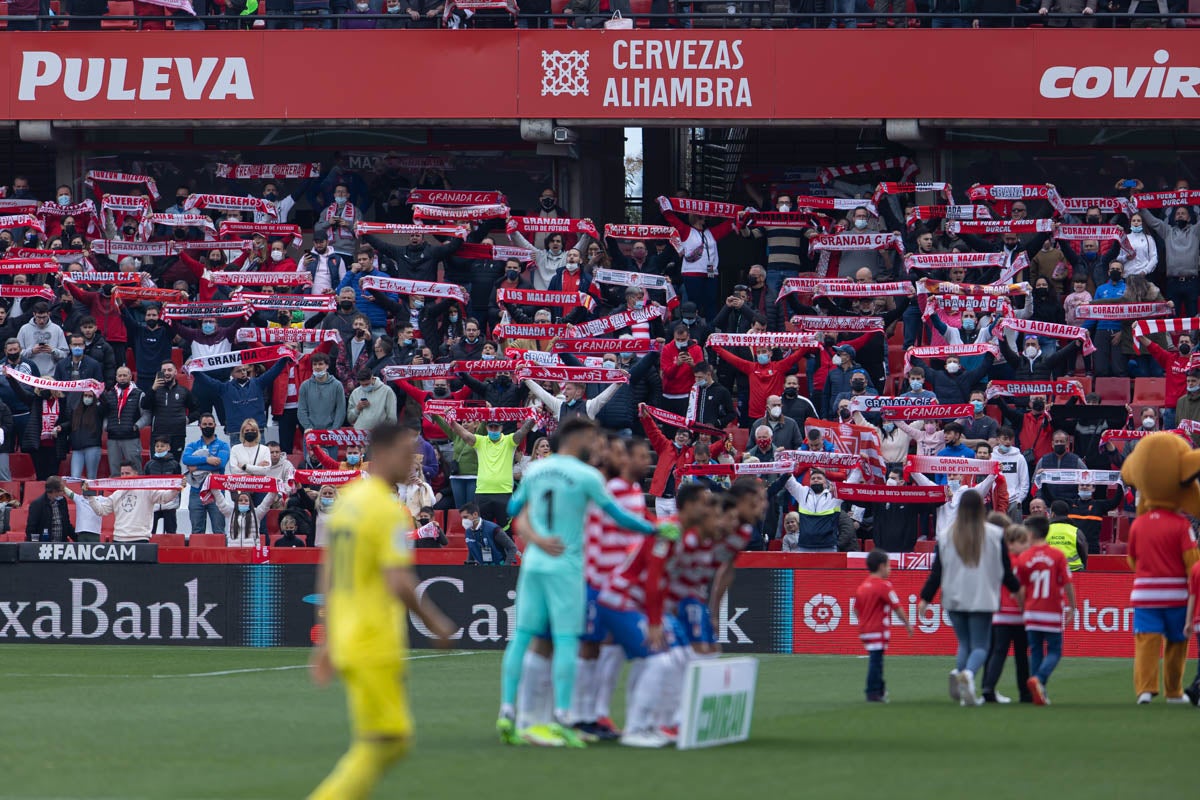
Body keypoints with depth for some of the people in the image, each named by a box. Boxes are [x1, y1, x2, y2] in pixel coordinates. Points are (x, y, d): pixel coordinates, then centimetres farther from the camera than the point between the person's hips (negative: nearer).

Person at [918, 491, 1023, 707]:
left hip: (954, 600, 2)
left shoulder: (946, 536, 1)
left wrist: (925, 598, 9)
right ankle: (968, 673, -30)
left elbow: (937, 571, 2)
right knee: (980, 646, 1)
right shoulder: (994, 535, -3)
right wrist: (1017, 589, 21)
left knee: (964, 643, 16)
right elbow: (1005, 569, 4)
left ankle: (958, 673, -13)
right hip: (983, 600, -2)